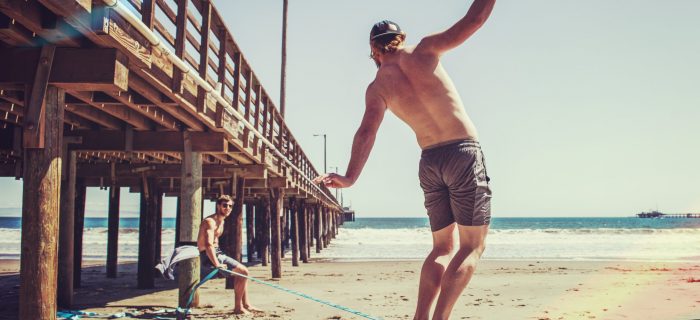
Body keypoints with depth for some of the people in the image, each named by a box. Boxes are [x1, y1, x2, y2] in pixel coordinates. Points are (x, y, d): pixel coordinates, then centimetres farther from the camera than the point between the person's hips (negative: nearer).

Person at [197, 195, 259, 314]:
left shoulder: (221, 221, 15)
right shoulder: (210, 221, -18)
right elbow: (208, 244, -30)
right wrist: (217, 264, -32)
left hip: (217, 254, 11)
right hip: (208, 258, -11)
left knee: (242, 271, 18)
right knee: (243, 271, -13)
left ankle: (246, 305, 19)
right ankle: (238, 308, -7)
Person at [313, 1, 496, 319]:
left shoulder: (377, 87, 4)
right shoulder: (423, 51, 0)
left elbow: (366, 131, -7)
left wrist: (350, 177, -10)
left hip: (430, 162, 4)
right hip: (463, 152, -3)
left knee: (442, 248, 16)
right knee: (472, 246, 0)